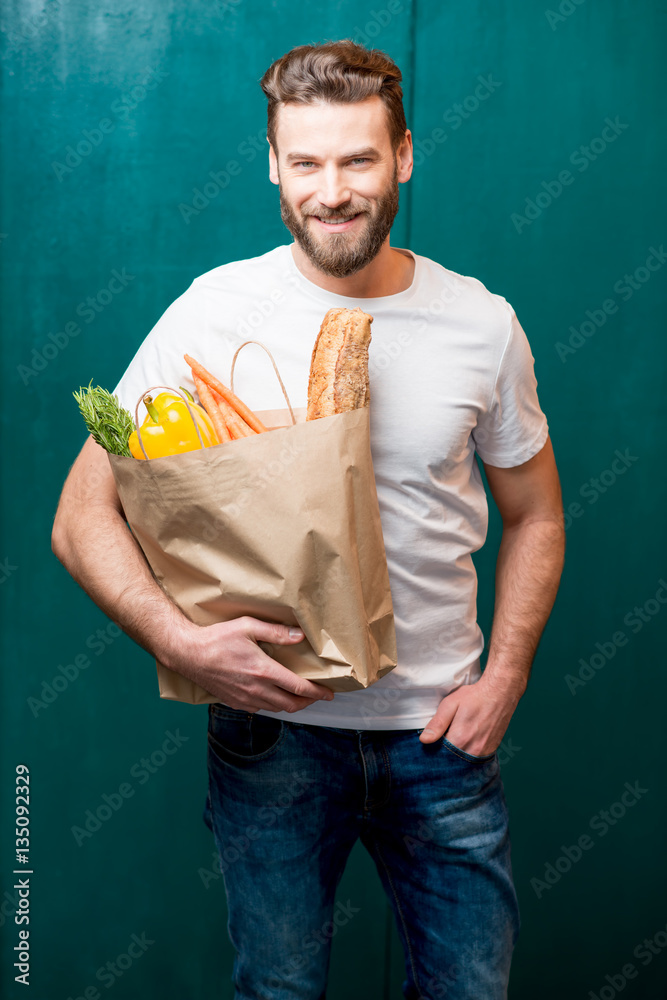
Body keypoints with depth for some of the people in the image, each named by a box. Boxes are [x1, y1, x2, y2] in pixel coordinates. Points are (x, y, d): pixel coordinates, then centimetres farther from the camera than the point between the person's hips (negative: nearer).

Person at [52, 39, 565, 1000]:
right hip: (272, 723, -1)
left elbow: (535, 516, 9)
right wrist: (179, 640, -23)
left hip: (440, 732, 2)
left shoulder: (482, 324, -3)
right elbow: (82, 517, -7)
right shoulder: (214, 313, -9)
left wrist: (503, 678, -2)